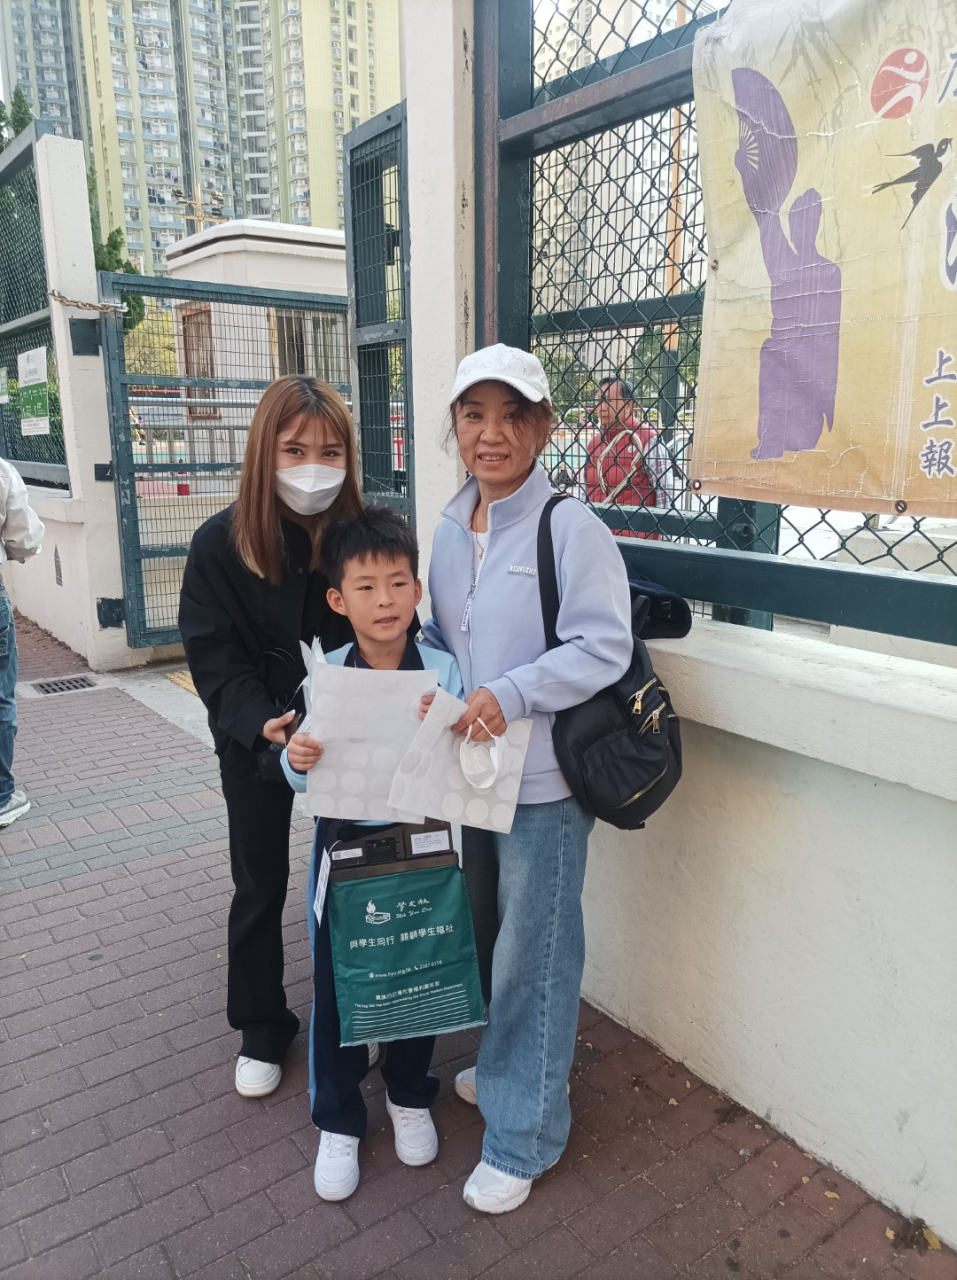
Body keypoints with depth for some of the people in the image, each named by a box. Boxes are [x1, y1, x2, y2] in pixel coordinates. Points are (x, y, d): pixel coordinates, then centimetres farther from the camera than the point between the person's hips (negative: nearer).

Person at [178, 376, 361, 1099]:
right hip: (255, 741, 0)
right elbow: (215, 659, -14)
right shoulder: (221, 543, -14)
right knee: (261, 886, 13)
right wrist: (263, 724, -30)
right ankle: (262, 1031, 35)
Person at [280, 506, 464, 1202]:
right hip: (344, 844, 0)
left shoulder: (444, 670, -10)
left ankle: (410, 1097, 44)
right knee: (336, 984, 12)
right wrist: (297, 761, -27)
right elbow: (306, 778, -5)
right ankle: (338, 1121, 35)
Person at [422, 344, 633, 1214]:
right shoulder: (450, 529, 8)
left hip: (542, 781, -7)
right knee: (487, 934, 23)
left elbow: (604, 647, -18)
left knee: (532, 952, 6)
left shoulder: (571, 528, -15)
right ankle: (504, 1068, 48)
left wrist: (511, 694, -27)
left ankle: (524, 1133, 26)